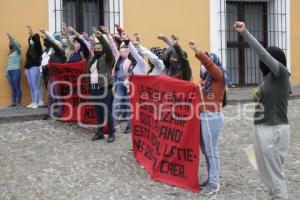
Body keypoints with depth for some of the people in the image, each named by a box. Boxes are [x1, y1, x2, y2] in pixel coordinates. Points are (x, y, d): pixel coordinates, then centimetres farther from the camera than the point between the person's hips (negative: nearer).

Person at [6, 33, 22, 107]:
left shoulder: (18, 51, 3)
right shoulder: (9, 53, 20)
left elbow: (16, 44, -16)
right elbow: (8, 63, 21)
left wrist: (11, 37, -22)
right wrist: (6, 71, 16)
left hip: (16, 70, -6)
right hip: (9, 71, 6)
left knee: (17, 87, -6)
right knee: (12, 88, 3)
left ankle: (18, 102, -3)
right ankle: (13, 102, 2)